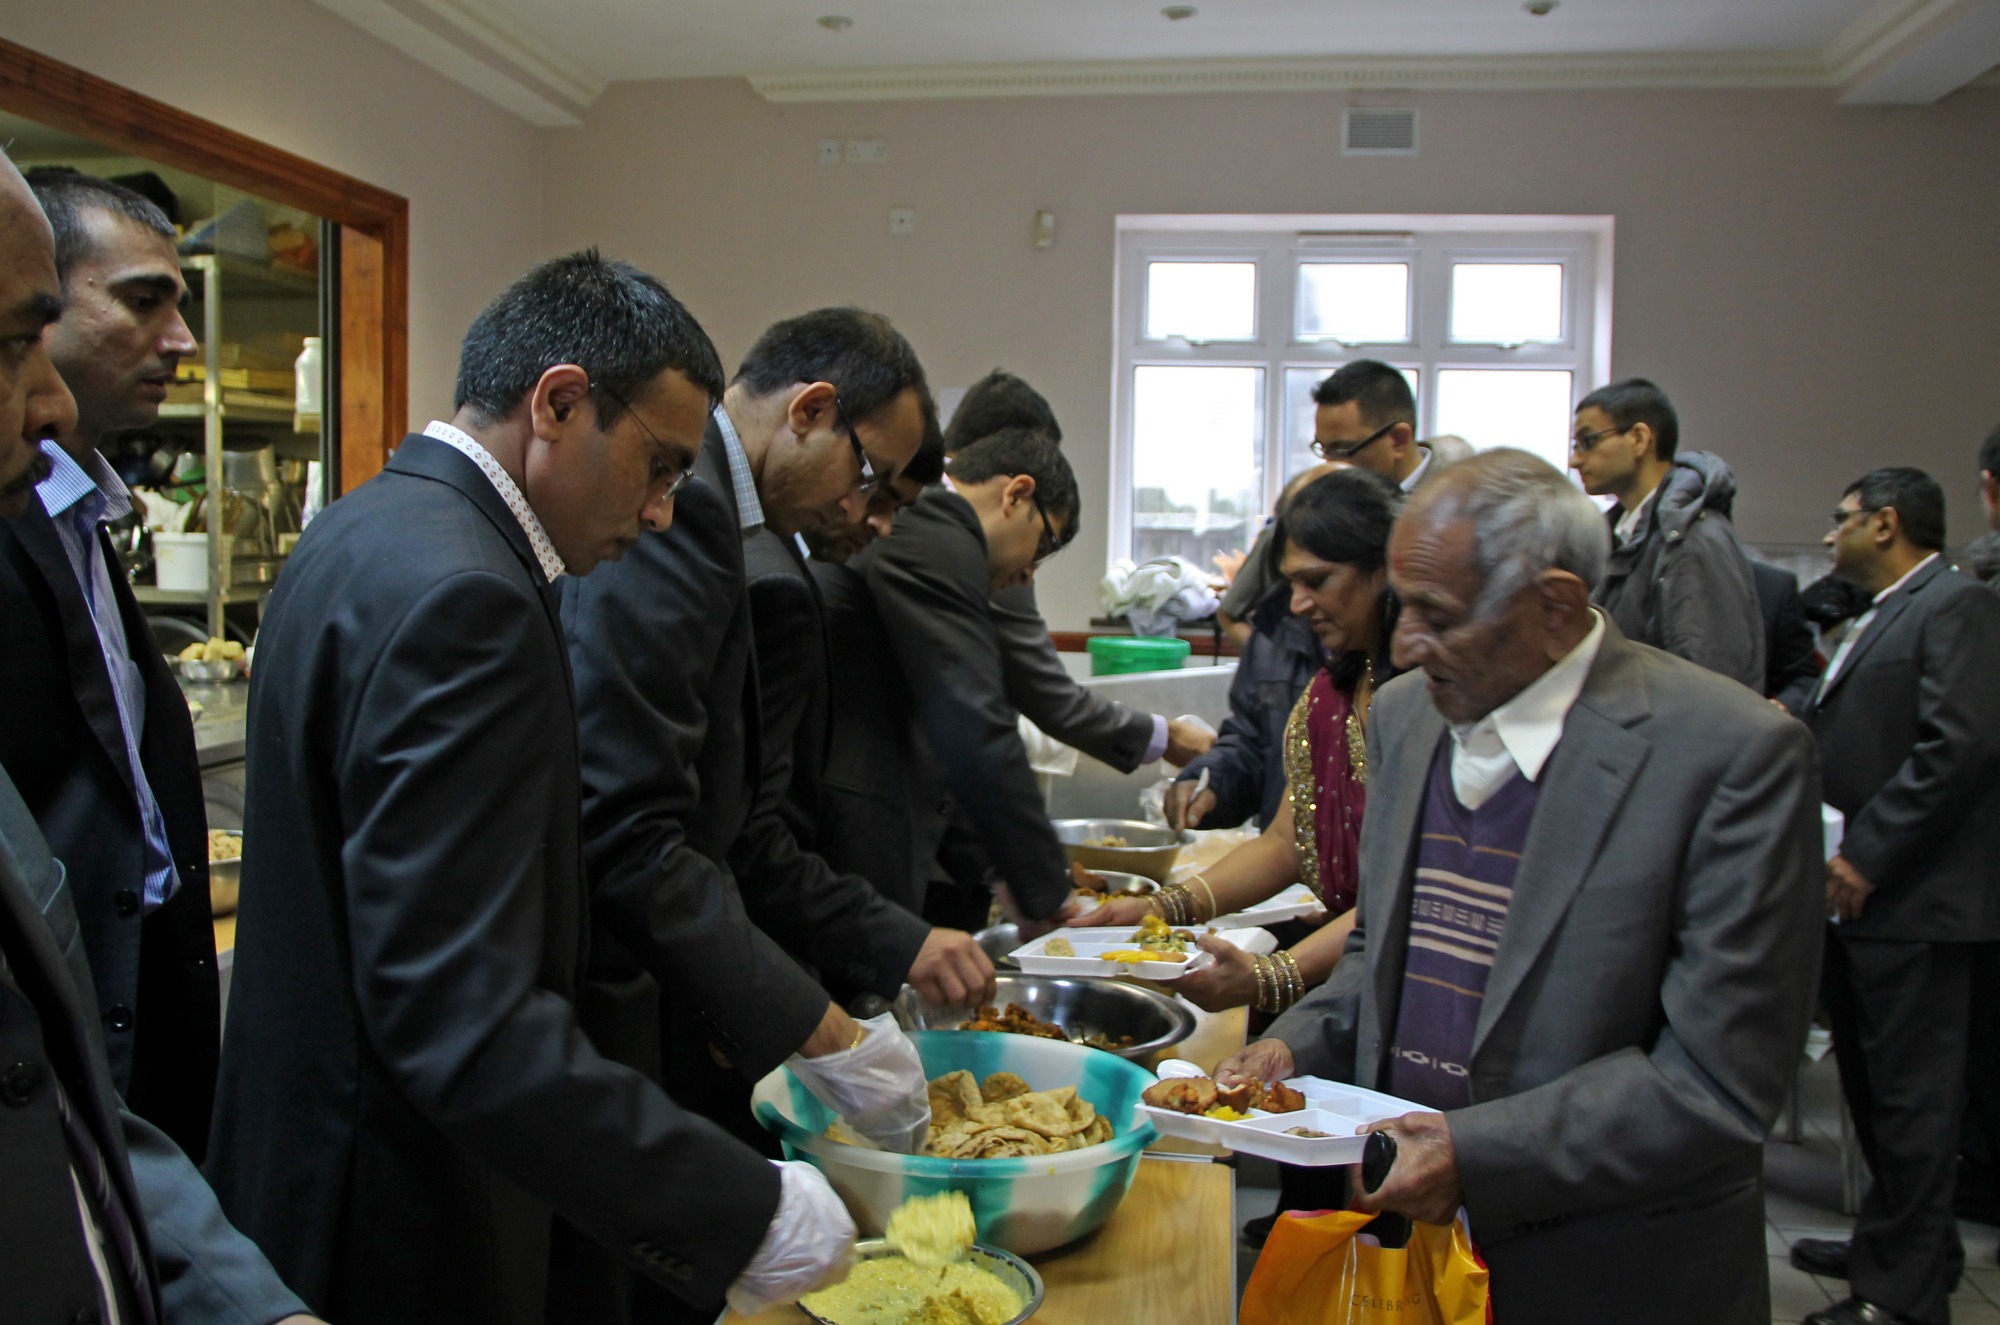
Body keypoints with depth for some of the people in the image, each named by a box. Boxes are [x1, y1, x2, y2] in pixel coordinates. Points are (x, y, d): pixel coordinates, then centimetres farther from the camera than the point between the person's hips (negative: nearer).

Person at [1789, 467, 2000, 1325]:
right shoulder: (1881, 617, 18)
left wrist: (1866, 855, -21)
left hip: (1912, 899, -10)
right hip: (1858, 892, 10)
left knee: (1909, 1096, 0)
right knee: (1869, 1082, 18)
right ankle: (1901, 1242, 33)